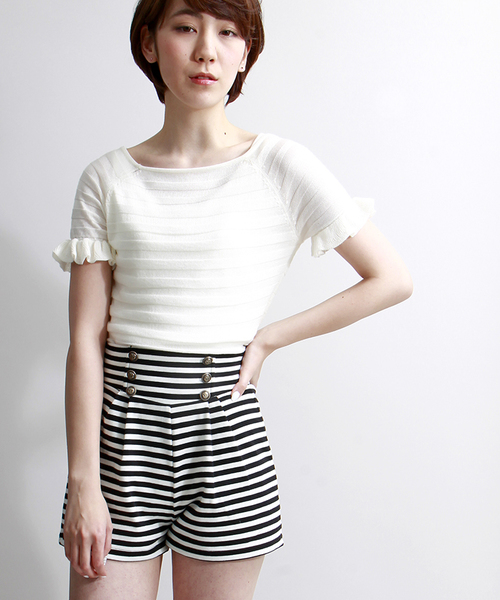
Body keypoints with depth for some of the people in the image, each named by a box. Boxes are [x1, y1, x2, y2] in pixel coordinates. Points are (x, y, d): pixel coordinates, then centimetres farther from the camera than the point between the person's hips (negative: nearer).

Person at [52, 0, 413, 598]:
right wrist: (83, 482, -6)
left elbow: (392, 279, 0)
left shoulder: (279, 167, -3)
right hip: (121, 430, 2)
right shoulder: (107, 179, 3)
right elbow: (85, 339, -1)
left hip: (225, 432, -1)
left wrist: (267, 340, -2)